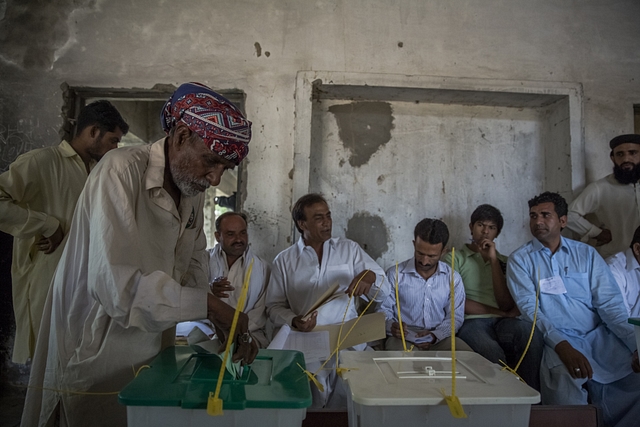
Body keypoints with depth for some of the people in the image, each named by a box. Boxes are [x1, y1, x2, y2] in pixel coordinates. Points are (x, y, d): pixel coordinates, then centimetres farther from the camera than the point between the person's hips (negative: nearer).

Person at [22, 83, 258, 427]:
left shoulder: (194, 189, 1)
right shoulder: (121, 171, -22)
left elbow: (193, 267, 4)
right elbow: (114, 283, -30)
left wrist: (227, 323, -9)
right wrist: (207, 305, -28)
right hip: (97, 357, -6)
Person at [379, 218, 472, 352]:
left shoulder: (453, 278, 5)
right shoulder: (395, 274, -2)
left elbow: (455, 317, 6)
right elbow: (383, 310, 3)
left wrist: (435, 335, -14)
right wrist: (391, 326, -20)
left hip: (440, 338, 3)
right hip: (403, 338, -3)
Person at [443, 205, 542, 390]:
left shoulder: (504, 261, 18)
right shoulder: (454, 259, 8)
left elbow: (506, 304, 2)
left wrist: (493, 259, -2)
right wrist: (497, 312, -4)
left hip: (503, 322, 3)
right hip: (472, 322, -3)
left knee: (532, 334, -32)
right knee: (493, 353, -37)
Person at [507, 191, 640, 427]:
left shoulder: (586, 253, 10)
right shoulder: (520, 260, 2)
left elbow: (609, 303, 3)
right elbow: (529, 308, -9)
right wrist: (562, 346, -24)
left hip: (600, 337, 4)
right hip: (557, 342, -3)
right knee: (566, 396, -31)